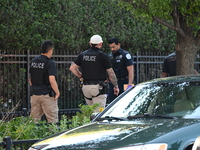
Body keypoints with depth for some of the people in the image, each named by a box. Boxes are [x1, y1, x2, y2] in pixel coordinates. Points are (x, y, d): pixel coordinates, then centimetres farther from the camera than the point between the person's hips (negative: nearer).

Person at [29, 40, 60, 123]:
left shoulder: (33, 61, 9)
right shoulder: (50, 63, -12)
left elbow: (30, 80, 14)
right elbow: (52, 80, -20)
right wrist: (57, 92, -10)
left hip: (35, 94, 6)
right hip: (47, 94, -6)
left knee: (34, 120, 10)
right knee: (52, 120, 0)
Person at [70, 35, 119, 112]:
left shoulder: (82, 55, 8)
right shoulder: (103, 56, -6)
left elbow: (72, 68, 8)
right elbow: (110, 73, -4)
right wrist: (116, 86, 6)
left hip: (85, 86, 5)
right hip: (98, 87, -5)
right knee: (98, 112, -7)